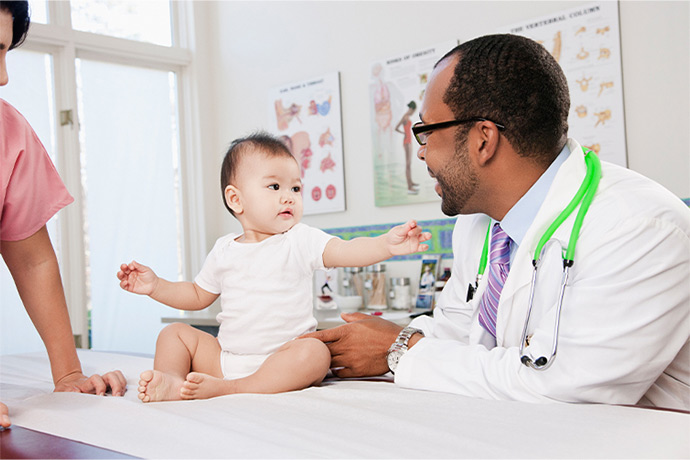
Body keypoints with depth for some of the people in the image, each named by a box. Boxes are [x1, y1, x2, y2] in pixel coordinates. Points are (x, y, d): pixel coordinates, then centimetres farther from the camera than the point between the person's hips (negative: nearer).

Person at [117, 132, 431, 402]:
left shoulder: (301, 240, -2)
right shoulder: (224, 250, 8)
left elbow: (346, 252, -17)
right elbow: (198, 296, 21)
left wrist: (386, 244, -35)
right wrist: (155, 286, 9)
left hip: (279, 358, -4)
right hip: (225, 356, 4)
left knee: (314, 353, -33)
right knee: (175, 333, 0)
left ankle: (226, 389, -37)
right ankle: (173, 381, -26)